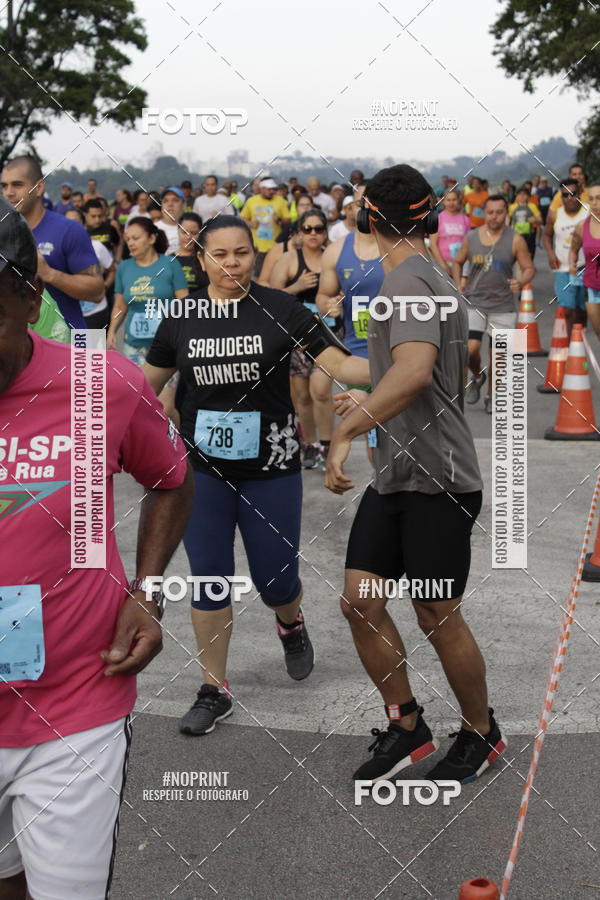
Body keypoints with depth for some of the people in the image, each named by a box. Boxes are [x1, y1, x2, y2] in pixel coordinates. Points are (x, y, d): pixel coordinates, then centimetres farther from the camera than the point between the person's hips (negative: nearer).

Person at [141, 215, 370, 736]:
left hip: (270, 469, -2)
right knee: (209, 580, 4)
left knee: (275, 580, 5)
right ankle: (215, 691, 19)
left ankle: (291, 623, 43)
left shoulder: (280, 310, -8)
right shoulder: (181, 318, 1)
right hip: (202, 470, 2)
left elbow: (341, 365, -11)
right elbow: (147, 384, 12)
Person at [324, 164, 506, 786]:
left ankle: (482, 735, 22)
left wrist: (346, 432, -33)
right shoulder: (429, 280, 17)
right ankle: (406, 727, 18)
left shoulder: (408, 279, -14)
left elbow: (415, 371, -32)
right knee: (360, 602, 4)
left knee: (437, 617, 2)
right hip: (393, 478, 9)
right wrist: (366, 406, 41)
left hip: (437, 483, -9)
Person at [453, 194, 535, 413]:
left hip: (503, 306, -1)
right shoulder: (471, 237, 1)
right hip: (474, 302, 1)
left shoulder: (515, 240, -5)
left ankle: (491, 396, 23)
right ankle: (477, 376, 19)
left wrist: (521, 282, -22)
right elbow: (457, 262, 17)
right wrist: (458, 285, 2)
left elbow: (529, 268, -1)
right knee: (470, 349, -13)